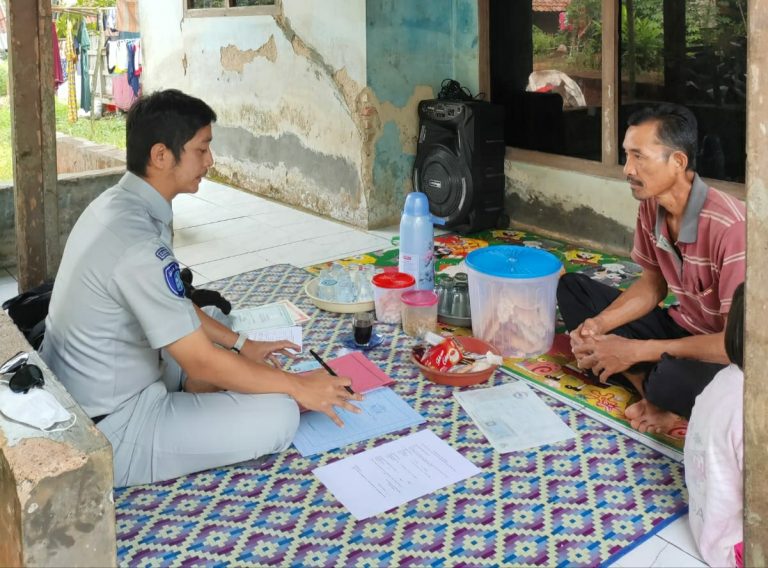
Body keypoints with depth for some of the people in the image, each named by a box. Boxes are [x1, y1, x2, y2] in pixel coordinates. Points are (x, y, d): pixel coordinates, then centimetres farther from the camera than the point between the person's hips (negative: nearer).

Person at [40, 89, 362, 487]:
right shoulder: (137, 242, -29)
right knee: (279, 415, -14)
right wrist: (300, 387, -14)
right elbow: (202, 364, -24)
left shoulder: (117, 203, 2)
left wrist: (240, 343, 15)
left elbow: (173, 304, 16)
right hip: (107, 434, -10)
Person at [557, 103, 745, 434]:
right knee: (572, 288, 2)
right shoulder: (650, 207, -8)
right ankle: (653, 389, -10)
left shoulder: (729, 227, -31)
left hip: (727, 356, -8)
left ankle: (663, 397, -3)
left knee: (674, 381, -41)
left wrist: (636, 351, -26)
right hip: (682, 329, 8)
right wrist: (599, 324, -11)